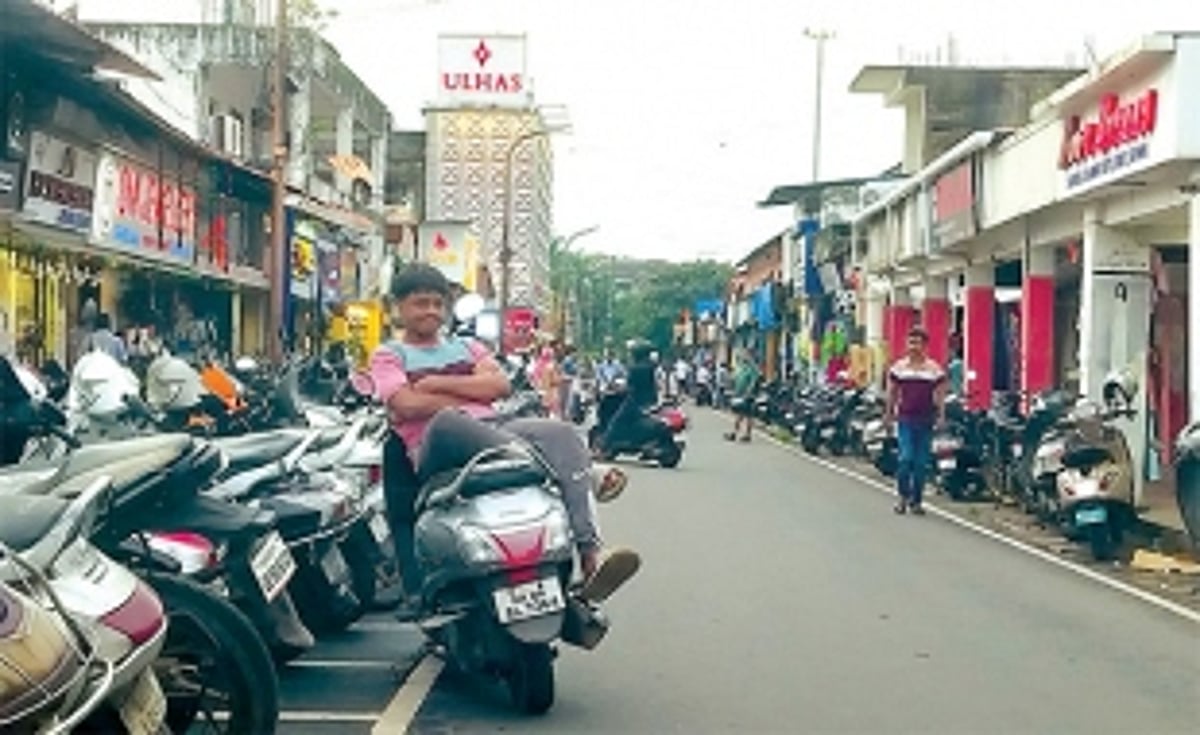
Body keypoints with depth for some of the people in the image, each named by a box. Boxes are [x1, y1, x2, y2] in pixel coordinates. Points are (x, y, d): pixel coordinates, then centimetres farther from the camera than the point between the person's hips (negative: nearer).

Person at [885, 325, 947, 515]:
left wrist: (940, 416, -7)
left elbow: (940, 395, 3)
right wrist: (890, 414, 5)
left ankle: (916, 501, 13)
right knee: (906, 458, -12)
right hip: (905, 420, 0)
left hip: (925, 421, 0)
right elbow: (892, 393, 10)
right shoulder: (898, 367, 5)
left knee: (921, 462, 3)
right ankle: (903, 496, 5)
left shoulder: (934, 369, 3)